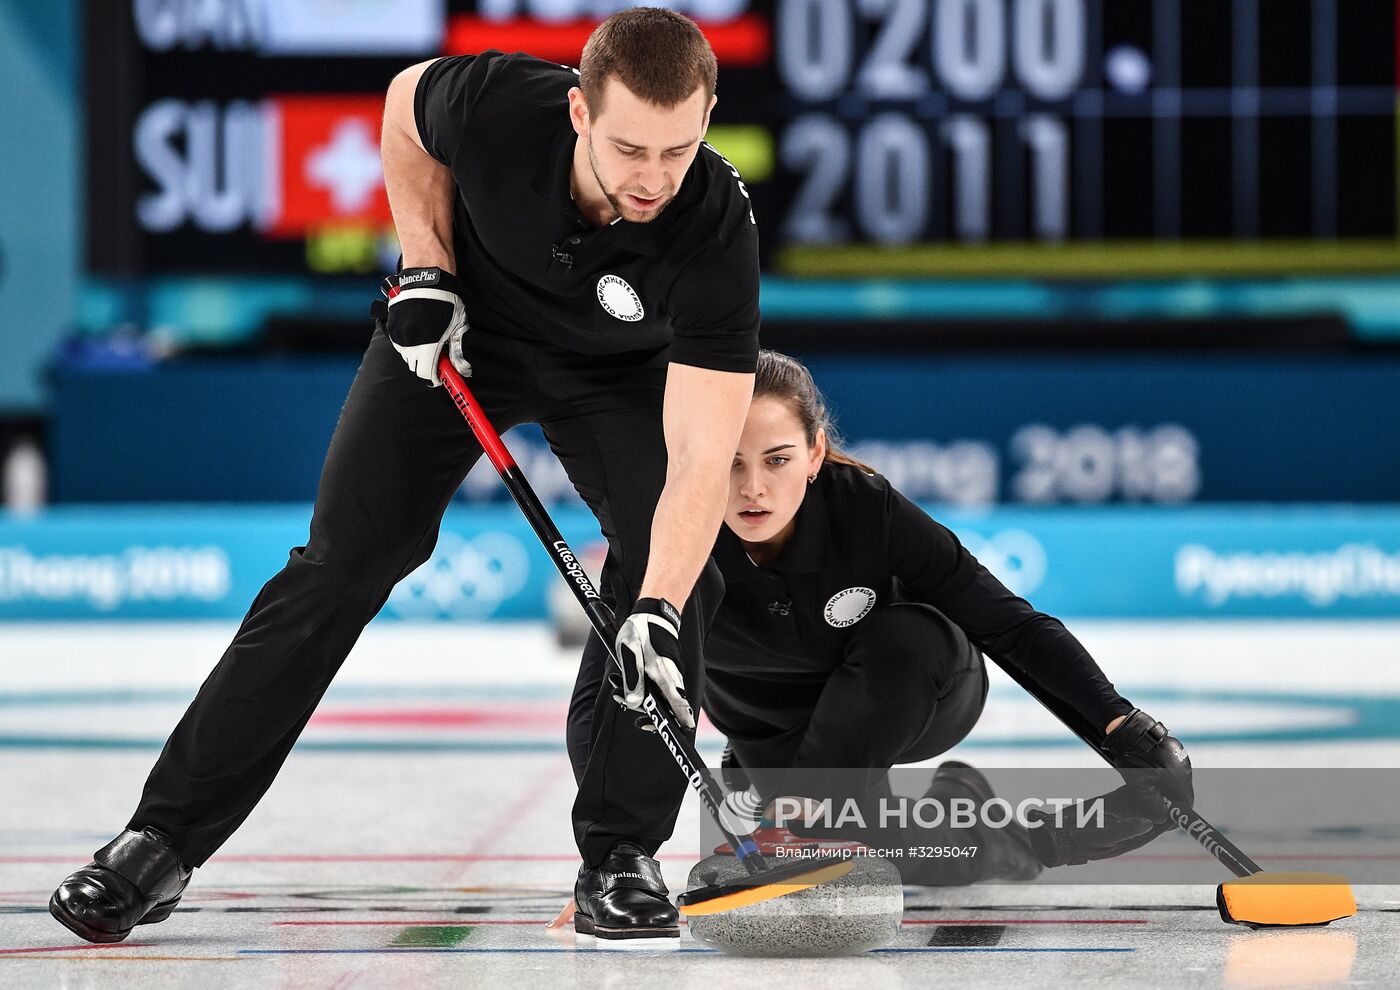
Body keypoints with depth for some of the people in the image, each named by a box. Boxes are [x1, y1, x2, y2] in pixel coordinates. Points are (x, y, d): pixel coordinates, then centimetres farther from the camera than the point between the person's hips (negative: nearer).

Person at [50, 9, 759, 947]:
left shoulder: (716, 227, -37)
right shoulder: (497, 105, -36)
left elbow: (702, 457, -39)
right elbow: (406, 107, -8)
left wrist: (656, 611, -50)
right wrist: (427, 271, -14)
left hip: (619, 367, 0)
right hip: (461, 329, 0)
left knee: (676, 572, -19)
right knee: (339, 566, -7)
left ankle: (621, 854, -4)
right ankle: (163, 842, -4)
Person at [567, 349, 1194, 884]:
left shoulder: (866, 508, -29)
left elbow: (1012, 626, -24)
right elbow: (600, 698, -33)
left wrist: (1121, 724, -34)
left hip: (913, 702, -1)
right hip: (775, 734, 1)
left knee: (905, 635, -34)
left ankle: (808, 809, -17)